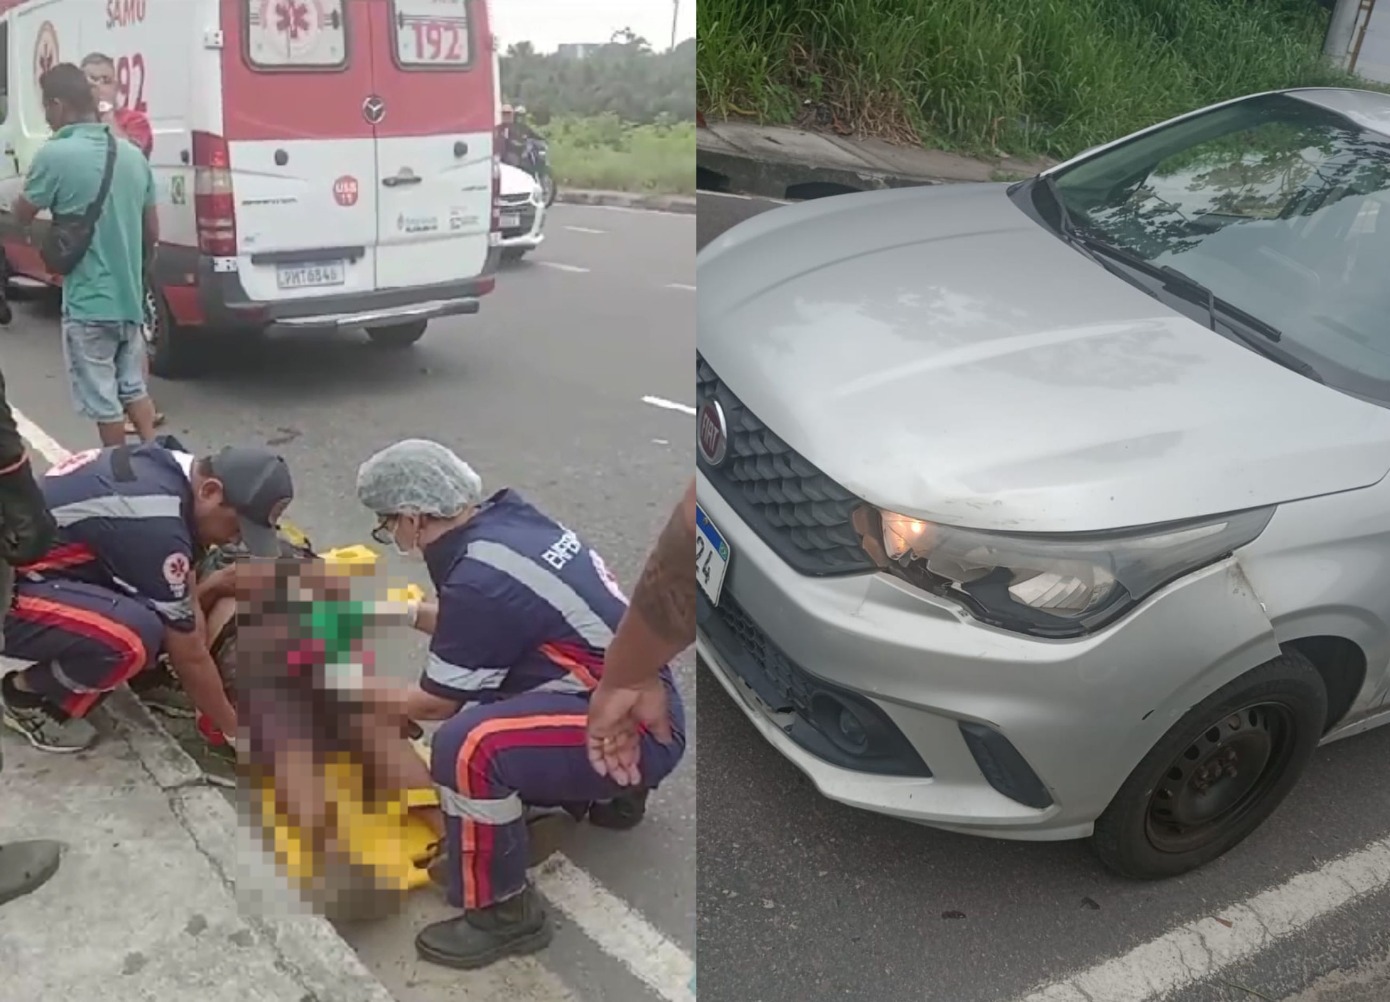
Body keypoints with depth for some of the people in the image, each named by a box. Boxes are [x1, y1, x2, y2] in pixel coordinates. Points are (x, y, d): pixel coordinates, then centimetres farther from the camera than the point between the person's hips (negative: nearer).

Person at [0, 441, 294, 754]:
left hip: (43, 564, 10)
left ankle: (146, 674, 15)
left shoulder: (170, 467, -5)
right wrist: (232, 728, -8)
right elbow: (187, 654, -19)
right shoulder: (156, 525, -31)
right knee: (138, 634, -31)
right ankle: (26, 694, -4)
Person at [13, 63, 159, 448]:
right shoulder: (132, 155, 5)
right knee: (133, 386, 20)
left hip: (88, 302, -6)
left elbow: (22, 216, -1)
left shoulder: (54, 155, -15)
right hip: (129, 297, 6)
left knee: (102, 399, 6)